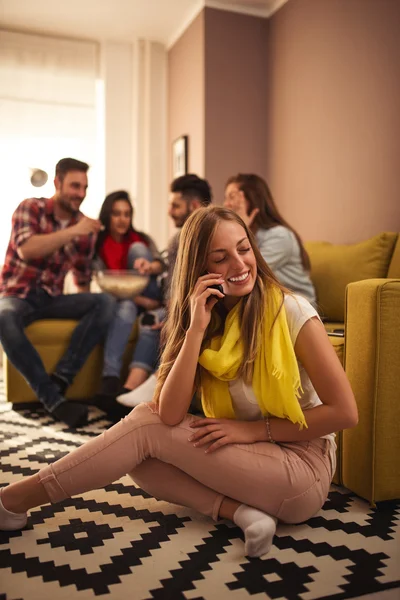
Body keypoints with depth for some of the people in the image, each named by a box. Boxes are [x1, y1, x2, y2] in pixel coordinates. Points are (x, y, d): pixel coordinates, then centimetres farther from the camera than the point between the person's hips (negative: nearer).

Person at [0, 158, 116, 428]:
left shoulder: (85, 227, 6)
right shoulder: (31, 208, -3)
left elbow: (83, 279, 15)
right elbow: (25, 250, -23)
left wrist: (87, 309, 2)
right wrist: (72, 232, -26)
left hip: (51, 298, 4)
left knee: (105, 302, -22)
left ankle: (61, 378, -28)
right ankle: (53, 399, -33)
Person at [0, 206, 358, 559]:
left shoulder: (290, 311, -13)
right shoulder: (210, 320, 1)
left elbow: (344, 412, -14)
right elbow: (170, 415, -12)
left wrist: (254, 430, -16)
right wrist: (196, 330, -21)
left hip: (303, 467, -6)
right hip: (244, 460, 6)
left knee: (146, 425, -14)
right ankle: (238, 510, -17)